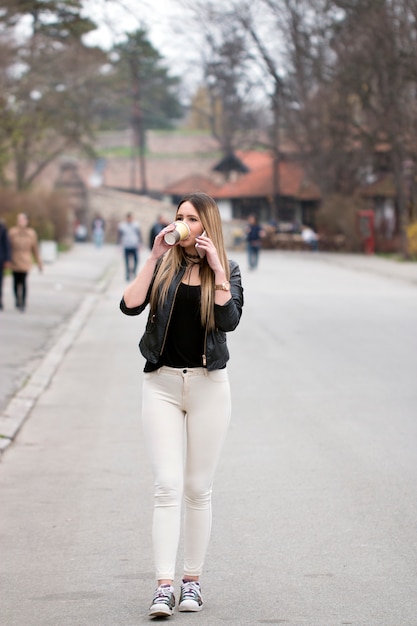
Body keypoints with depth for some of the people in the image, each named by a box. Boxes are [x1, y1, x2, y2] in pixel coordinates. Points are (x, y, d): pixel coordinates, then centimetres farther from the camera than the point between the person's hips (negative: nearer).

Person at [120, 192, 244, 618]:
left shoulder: (227, 271, 4)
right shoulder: (164, 266, 6)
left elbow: (230, 320, -13)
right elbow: (130, 305, -9)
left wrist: (216, 267, -14)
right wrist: (153, 257, -10)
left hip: (208, 386, 0)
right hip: (162, 383, 0)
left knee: (198, 488, 7)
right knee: (168, 485, -9)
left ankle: (192, 582, 16)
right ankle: (164, 588, -13)